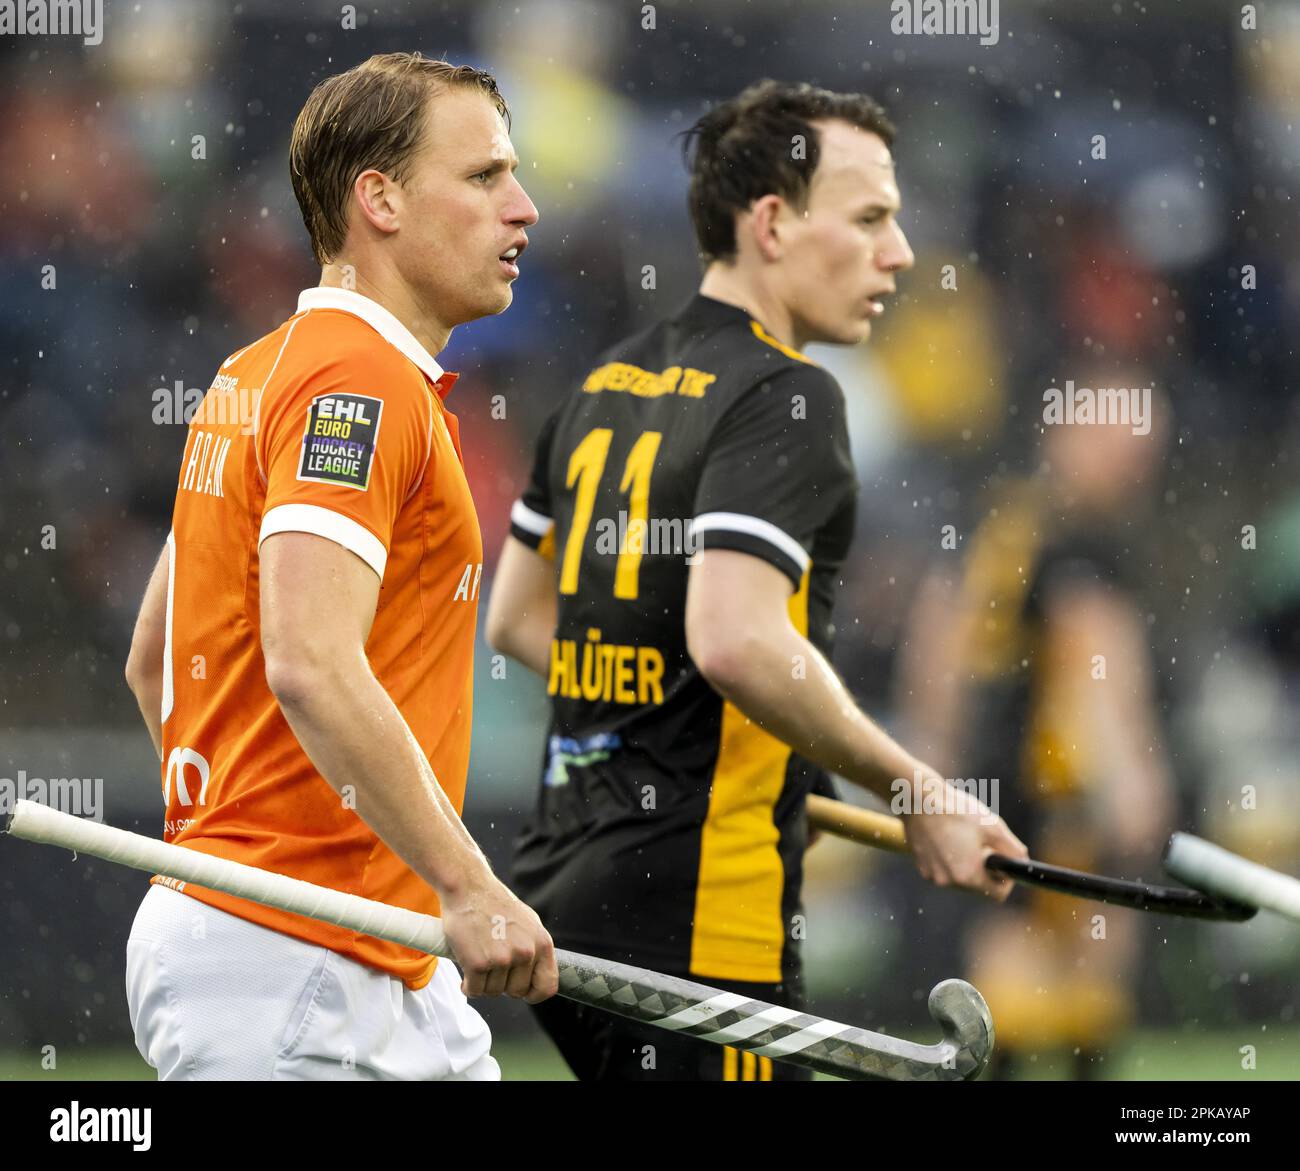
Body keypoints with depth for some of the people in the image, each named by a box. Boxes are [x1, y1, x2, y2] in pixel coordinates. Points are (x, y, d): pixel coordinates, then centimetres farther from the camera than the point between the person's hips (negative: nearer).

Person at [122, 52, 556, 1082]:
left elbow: (152, 659, 22)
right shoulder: (361, 382, -14)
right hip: (290, 966, -10)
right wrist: (466, 885, -27)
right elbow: (312, 665, -27)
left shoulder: (255, 376, 16)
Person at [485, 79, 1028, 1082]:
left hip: (561, 885, 9)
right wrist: (917, 791, -15)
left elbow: (516, 620, 24)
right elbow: (736, 639, -25)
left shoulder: (605, 385, 16)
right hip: (695, 924, -9)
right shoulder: (786, 396, -12)